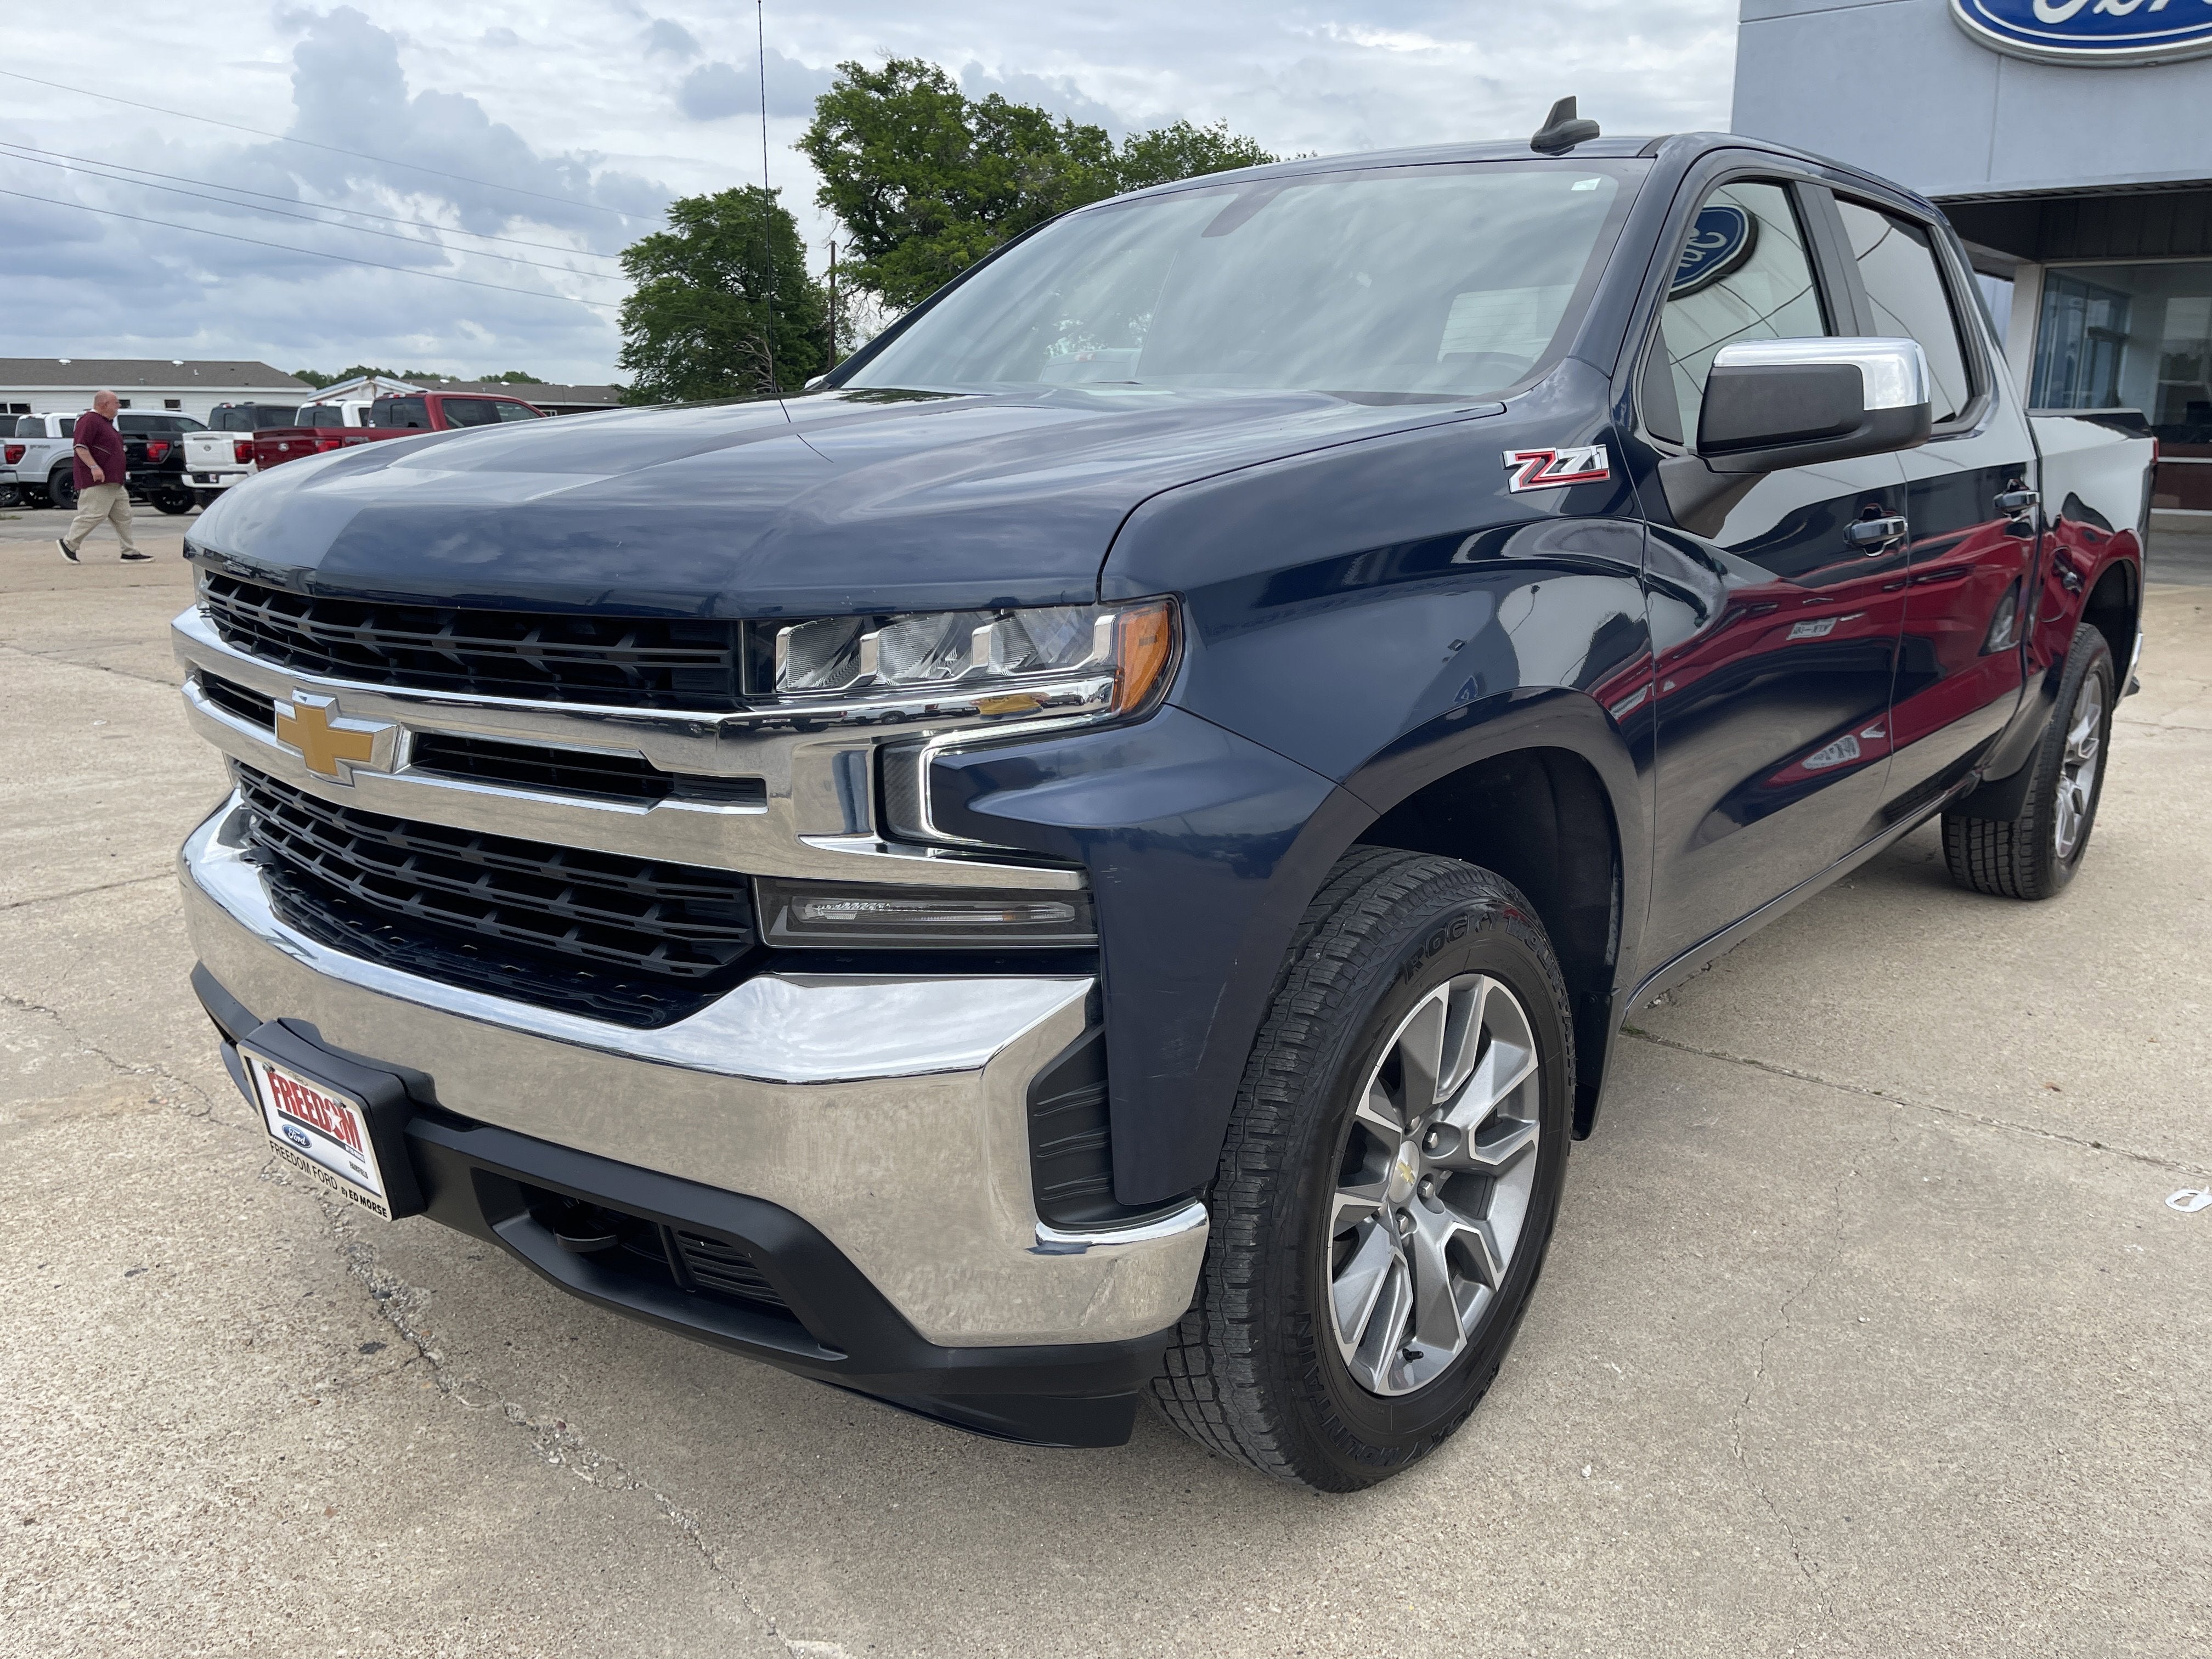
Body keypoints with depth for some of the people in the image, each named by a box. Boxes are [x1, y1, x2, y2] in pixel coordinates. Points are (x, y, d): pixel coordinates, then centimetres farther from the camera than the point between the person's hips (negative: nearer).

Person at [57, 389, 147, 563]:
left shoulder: (106, 422, 21)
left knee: (123, 516, 8)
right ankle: (69, 544, 1)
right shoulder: (90, 420, -11)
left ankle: (130, 552, 9)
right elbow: (81, 447, -19)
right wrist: (94, 467, -27)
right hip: (97, 482, -11)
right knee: (93, 514, -10)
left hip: (114, 483, 11)